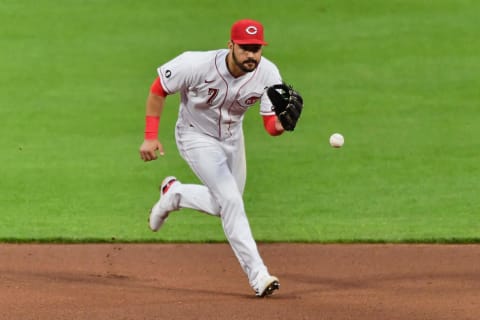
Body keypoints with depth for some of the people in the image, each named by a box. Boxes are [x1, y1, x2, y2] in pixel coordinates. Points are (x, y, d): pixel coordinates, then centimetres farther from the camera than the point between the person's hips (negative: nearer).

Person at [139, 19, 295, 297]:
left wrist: (281, 124, -48)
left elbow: (271, 125, -23)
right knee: (231, 201, -17)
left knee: (225, 206, 17)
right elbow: (158, 89, -18)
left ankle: (174, 194, 42)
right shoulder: (197, 65, -33)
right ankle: (257, 273, -14)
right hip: (197, 136, -5)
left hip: (232, 136, 5)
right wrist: (150, 137, -20)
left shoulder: (268, 74, -24)